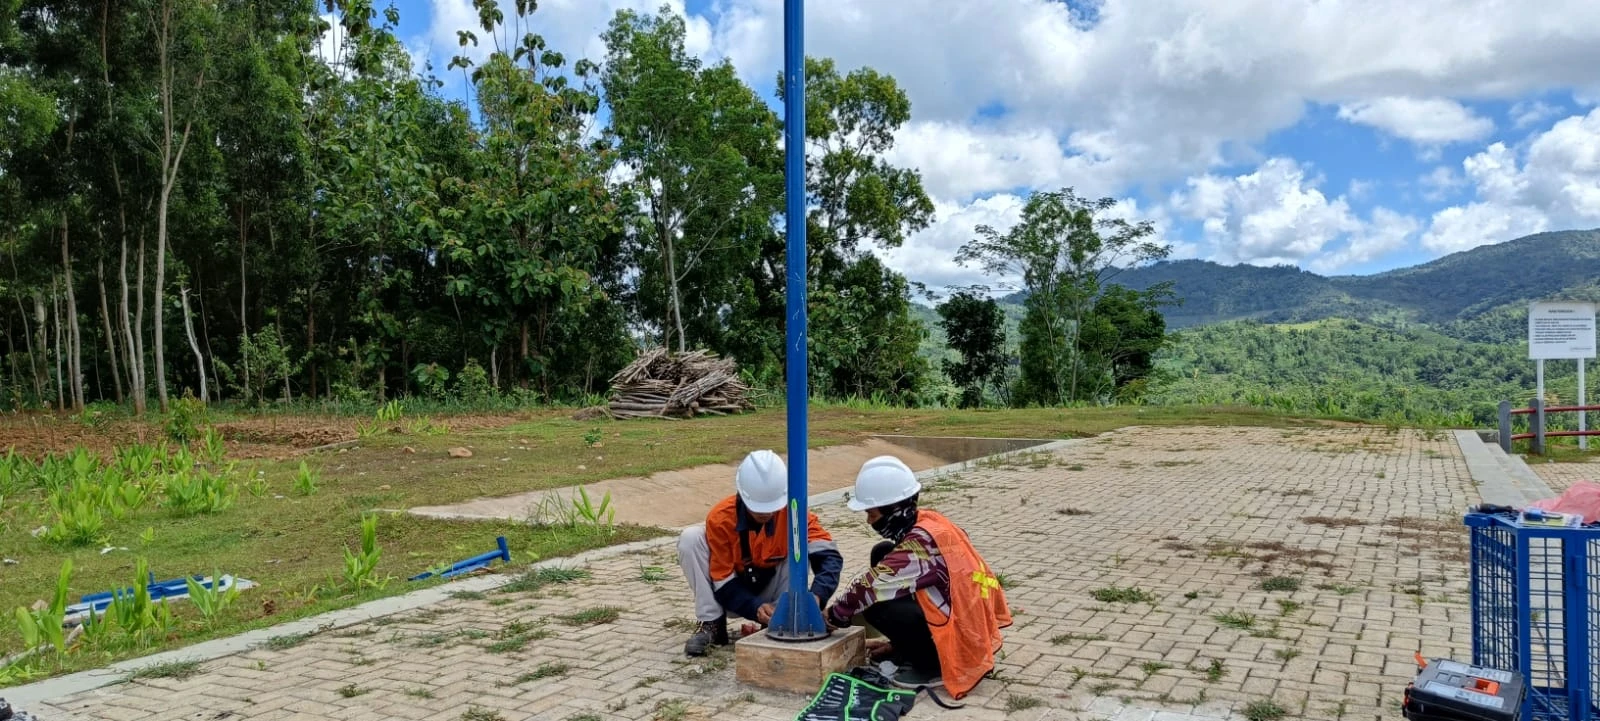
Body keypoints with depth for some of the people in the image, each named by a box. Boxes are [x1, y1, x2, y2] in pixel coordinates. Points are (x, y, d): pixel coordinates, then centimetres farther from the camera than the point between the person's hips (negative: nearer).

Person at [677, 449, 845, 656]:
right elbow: (722, 581, -21)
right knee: (690, 538, -24)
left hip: (770, 591, 0)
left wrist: (816, 595, -49)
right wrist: (755, 608, -38)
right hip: (731, 593, 0)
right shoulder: (720, 518, -25)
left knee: (799, 550, -28)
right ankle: (711, 623, -15)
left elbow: (828, 555, -30)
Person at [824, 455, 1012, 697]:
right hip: (968, 614, 9)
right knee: (882, 554, 6)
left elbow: (873, 586, -23)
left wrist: (835, 615, -7)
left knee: (877, 608, -21)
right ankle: (909, 649, 13)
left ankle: (933, 665, -2)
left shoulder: (921, 540, -24)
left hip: (965, 636, -9)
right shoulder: (926, 522, 2)